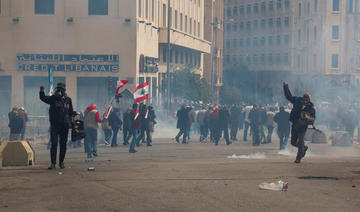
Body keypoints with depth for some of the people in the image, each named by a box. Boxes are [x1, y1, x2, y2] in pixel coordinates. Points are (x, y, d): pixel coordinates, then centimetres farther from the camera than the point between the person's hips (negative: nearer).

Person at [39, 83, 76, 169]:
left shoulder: (68, 100, 8)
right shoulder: (53, 98, 3)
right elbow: (43, 98, -6)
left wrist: (75, 113, -3)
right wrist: (42, 91, -22)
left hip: (64, 125, 2)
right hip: (54, 124, -2)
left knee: (63, 144, 6)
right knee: (54, 144, -7)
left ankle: (61, 162, 18)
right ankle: (53, 163, -4)